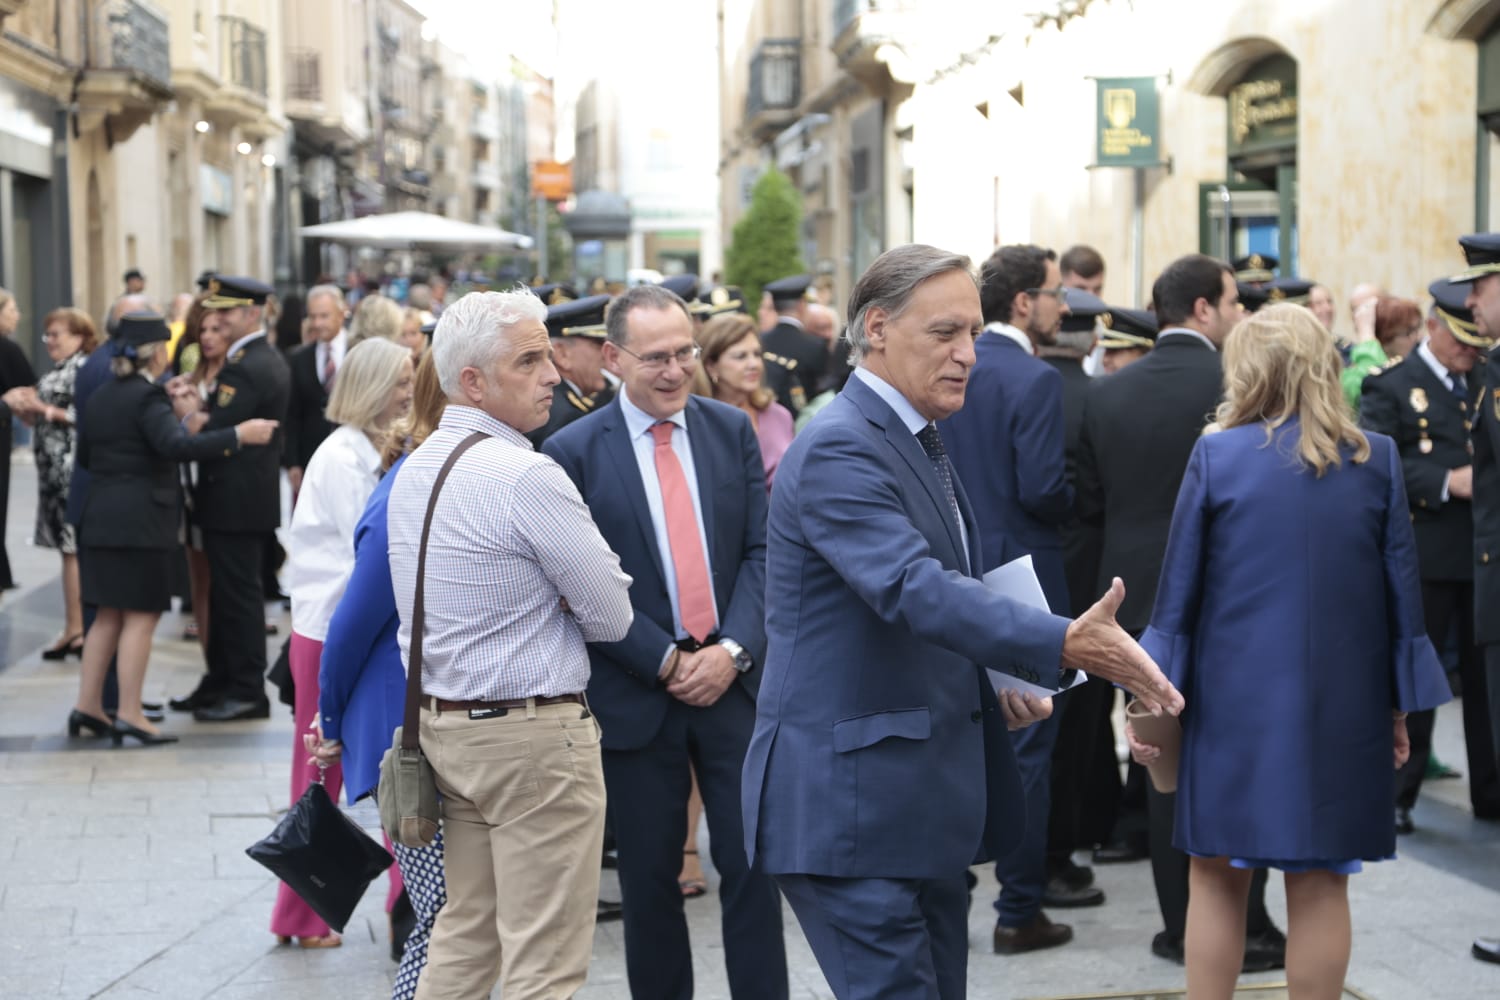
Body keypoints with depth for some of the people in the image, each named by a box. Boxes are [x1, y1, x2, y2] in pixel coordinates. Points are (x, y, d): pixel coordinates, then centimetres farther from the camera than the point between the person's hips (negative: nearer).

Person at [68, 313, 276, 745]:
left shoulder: (101, 396, 13)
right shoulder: (147, 396, -13)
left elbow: (84, 455, 20)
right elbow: (175, 445, -28)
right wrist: (238, 435, -29)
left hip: (99, 519, 8)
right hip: (138, 521, -8)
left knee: (109, 614, 14)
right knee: (141, 616, -3)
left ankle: (87, 706, 15)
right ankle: (129, 715, -4)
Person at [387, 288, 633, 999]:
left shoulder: (415, 469, 9)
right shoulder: (527, 476, -17)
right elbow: (612, 617, -13)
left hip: (443, 723, 9)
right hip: (534, 734, -9)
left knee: (464, 934, 16)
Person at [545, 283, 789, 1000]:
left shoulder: (732, 430, 6)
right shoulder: (573, 452, -4)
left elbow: (761, 550, 4)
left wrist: (732, 651, -10)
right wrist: (667, 663, -11)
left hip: (733, 678, 2)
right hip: (637, 694, -2)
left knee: (751, 863, 2)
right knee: (650, 879, 8)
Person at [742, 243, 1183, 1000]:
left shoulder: (915, 440, 15)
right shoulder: (839, 449, -17)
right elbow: (914, 589, -31)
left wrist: (995, 685, 8)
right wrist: (1063, 645, -41)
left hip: (923, 800, 10)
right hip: (851, 806, -10)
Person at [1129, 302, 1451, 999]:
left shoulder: (1216, 454, -6)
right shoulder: (1377, 460, -1)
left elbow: (1178, 589, -4)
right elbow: (1402, 592, 2)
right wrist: (1399, 703, 10)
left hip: (1235, 697, -1)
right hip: (1343, 703, 1)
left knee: (1217, 878, 10)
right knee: (1320, 884, 6)